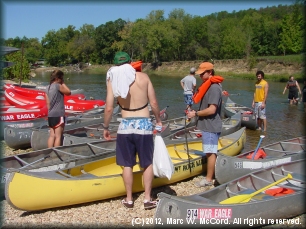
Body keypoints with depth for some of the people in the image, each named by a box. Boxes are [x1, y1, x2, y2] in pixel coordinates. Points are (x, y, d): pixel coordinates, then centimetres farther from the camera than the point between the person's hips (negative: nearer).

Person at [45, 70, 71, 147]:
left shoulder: (48, 88, 12)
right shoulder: (58, 86, -11)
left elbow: (48, 103, 13)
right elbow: (68, 92, 0)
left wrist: (50, 111, 19)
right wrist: (63, 83, 3)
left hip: (50, 115, 8)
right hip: (58, 115, -8)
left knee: (52, 136, 10)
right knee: (58, 136, -4)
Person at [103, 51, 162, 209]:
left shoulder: (113, 79, -2)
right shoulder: (143, 77, -2)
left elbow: (109, 108, -5)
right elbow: (154, 103, -2)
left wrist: (105, 127, 9)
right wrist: (158, 120, 13)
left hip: (126, 125, 1)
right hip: (144, 125, 0)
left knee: (127, 164, 14)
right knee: (148, 163, 14)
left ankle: (129, 199, 23)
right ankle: (147, 199, 17)